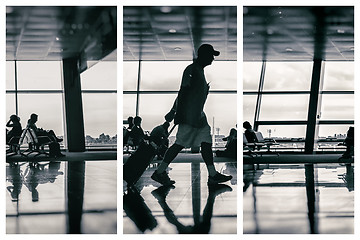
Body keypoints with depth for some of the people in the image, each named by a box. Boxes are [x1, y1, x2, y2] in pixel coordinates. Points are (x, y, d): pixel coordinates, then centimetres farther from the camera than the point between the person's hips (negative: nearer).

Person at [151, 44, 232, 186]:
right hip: (190, 114, -10)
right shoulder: (191, 70, -13)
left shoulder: (200, 70, 18)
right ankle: (160, 172, 2)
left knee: (206, 142, 5)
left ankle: (213, 175, 7)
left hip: (198, 115, 10)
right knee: (181, 143, -6)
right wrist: (178, 113, -22)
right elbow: (183, 92, -18)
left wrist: (174, 111, 22)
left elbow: (182, 92, 21)